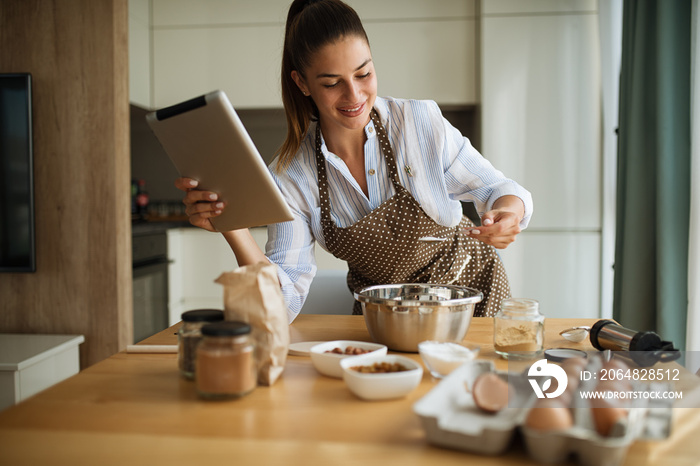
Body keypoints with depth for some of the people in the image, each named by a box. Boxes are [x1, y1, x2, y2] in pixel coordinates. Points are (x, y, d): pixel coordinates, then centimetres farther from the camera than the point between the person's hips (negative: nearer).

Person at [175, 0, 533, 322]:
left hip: (470, 289, -2)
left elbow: (496, 189, -6)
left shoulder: (420, 122, -17)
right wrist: (232, 228, -32)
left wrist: (509, 211, -30)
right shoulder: (290, 176, -14)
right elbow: (285, 301, -17)